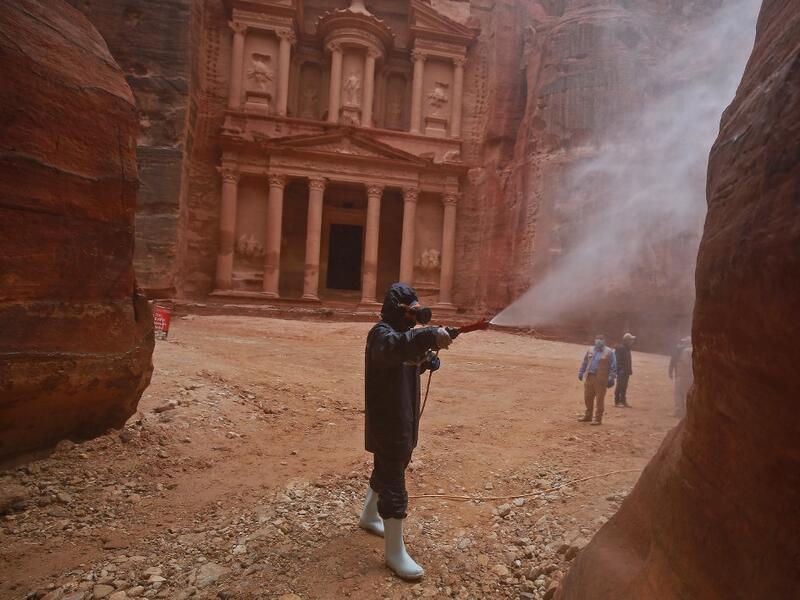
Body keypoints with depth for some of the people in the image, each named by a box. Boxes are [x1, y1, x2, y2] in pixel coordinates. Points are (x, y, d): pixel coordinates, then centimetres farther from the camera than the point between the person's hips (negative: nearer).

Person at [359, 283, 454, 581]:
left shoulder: (403, 333, 11)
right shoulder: (382, 334, -20)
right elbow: (397, 347, -44)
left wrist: (427, 360, -4)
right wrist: (431, 334, -58)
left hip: (401, 418, 10)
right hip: (386, 420, -10)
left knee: (386, 469, 24)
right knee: (394, 481, -4)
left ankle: (369, 516, 46)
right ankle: (395, 551, 7)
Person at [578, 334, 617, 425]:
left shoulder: (609, 352, -2)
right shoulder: (590, 349, 13)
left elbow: (613, 367, -4)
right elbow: (585, 362, 20)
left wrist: (611, 378, -11)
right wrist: (581, 372, 15)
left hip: (601, 379, -5)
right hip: (589, 377, 5)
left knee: (599, 400, -2)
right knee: (588, 398, 12)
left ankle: (598, 419, 6)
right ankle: (588, 416, 26)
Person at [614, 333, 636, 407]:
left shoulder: (627, 348, 16)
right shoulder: (620, 348, -14)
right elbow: (618, 360, -20)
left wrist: (630, 370, 16)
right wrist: (620, 370, -24)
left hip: (626, 371, 9)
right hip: (621, 370, -9)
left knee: (624, 387, 13)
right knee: (620, 386, -5)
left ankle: (623, 401, 19)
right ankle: (617, 402, 0)